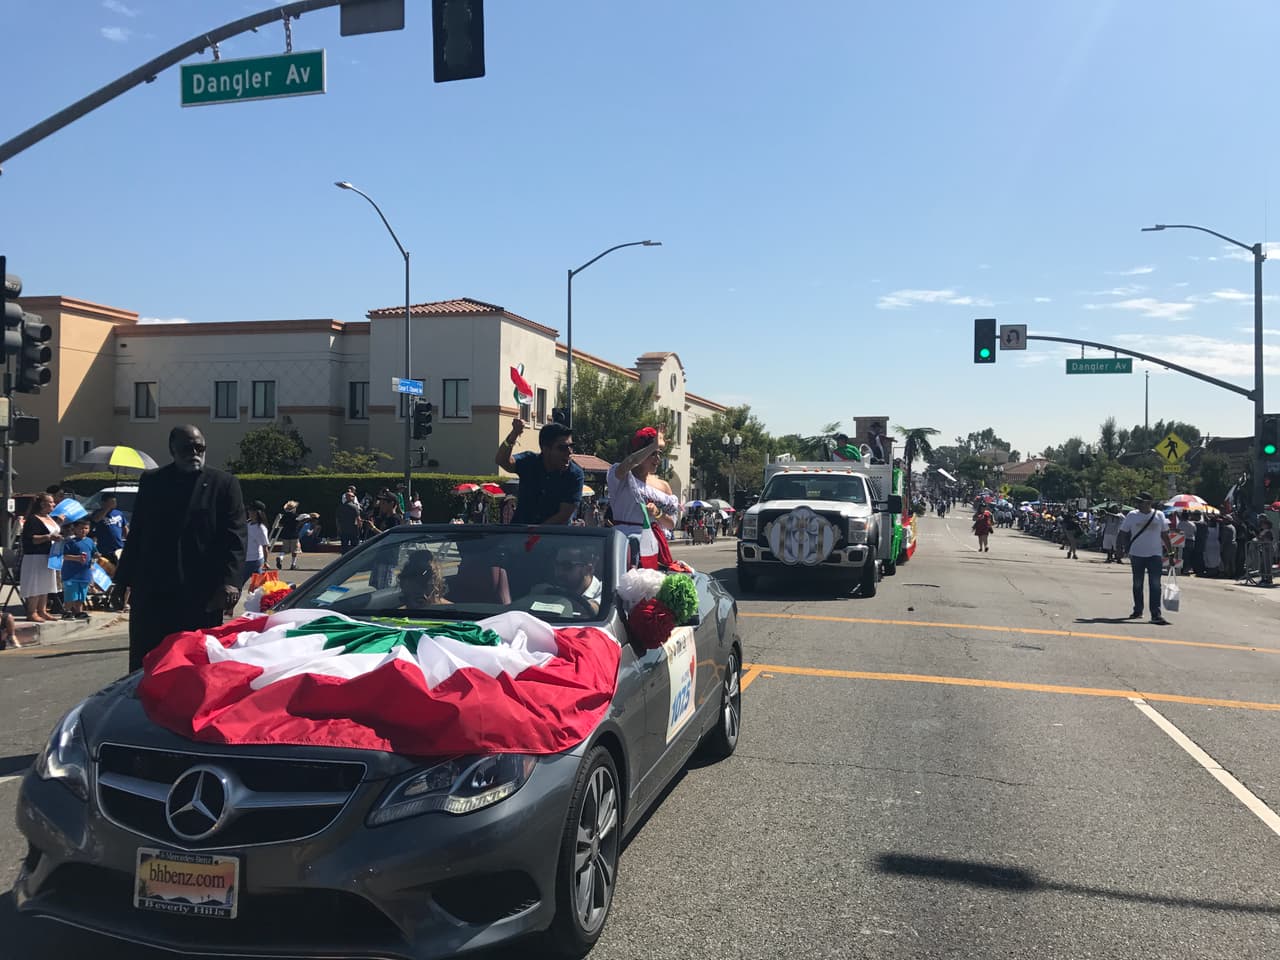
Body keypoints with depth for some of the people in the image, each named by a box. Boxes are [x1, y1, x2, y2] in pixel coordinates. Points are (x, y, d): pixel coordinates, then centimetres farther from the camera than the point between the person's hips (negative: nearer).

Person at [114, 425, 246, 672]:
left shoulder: (224, 484, 1)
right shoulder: (151, 481, 11)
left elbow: (234, 539, -6)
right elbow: (136, 534, 15)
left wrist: (230, 581, -19)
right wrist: (123, 579, 12)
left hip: (203, 596, -3)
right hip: (151, 593, 3)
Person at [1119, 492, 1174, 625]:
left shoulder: (1159, 515, 4)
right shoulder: (1132, 515, 1)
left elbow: (1165, 535, 11)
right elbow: (1123, 533, 4)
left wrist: (1170, 551, 10)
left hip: (1155, 555, -1)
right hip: (1137, 555, 1)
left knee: (1155, 585, -8)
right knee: (1137, 584, 10)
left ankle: (1156, 614, -11)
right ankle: (1138, 611, 24)